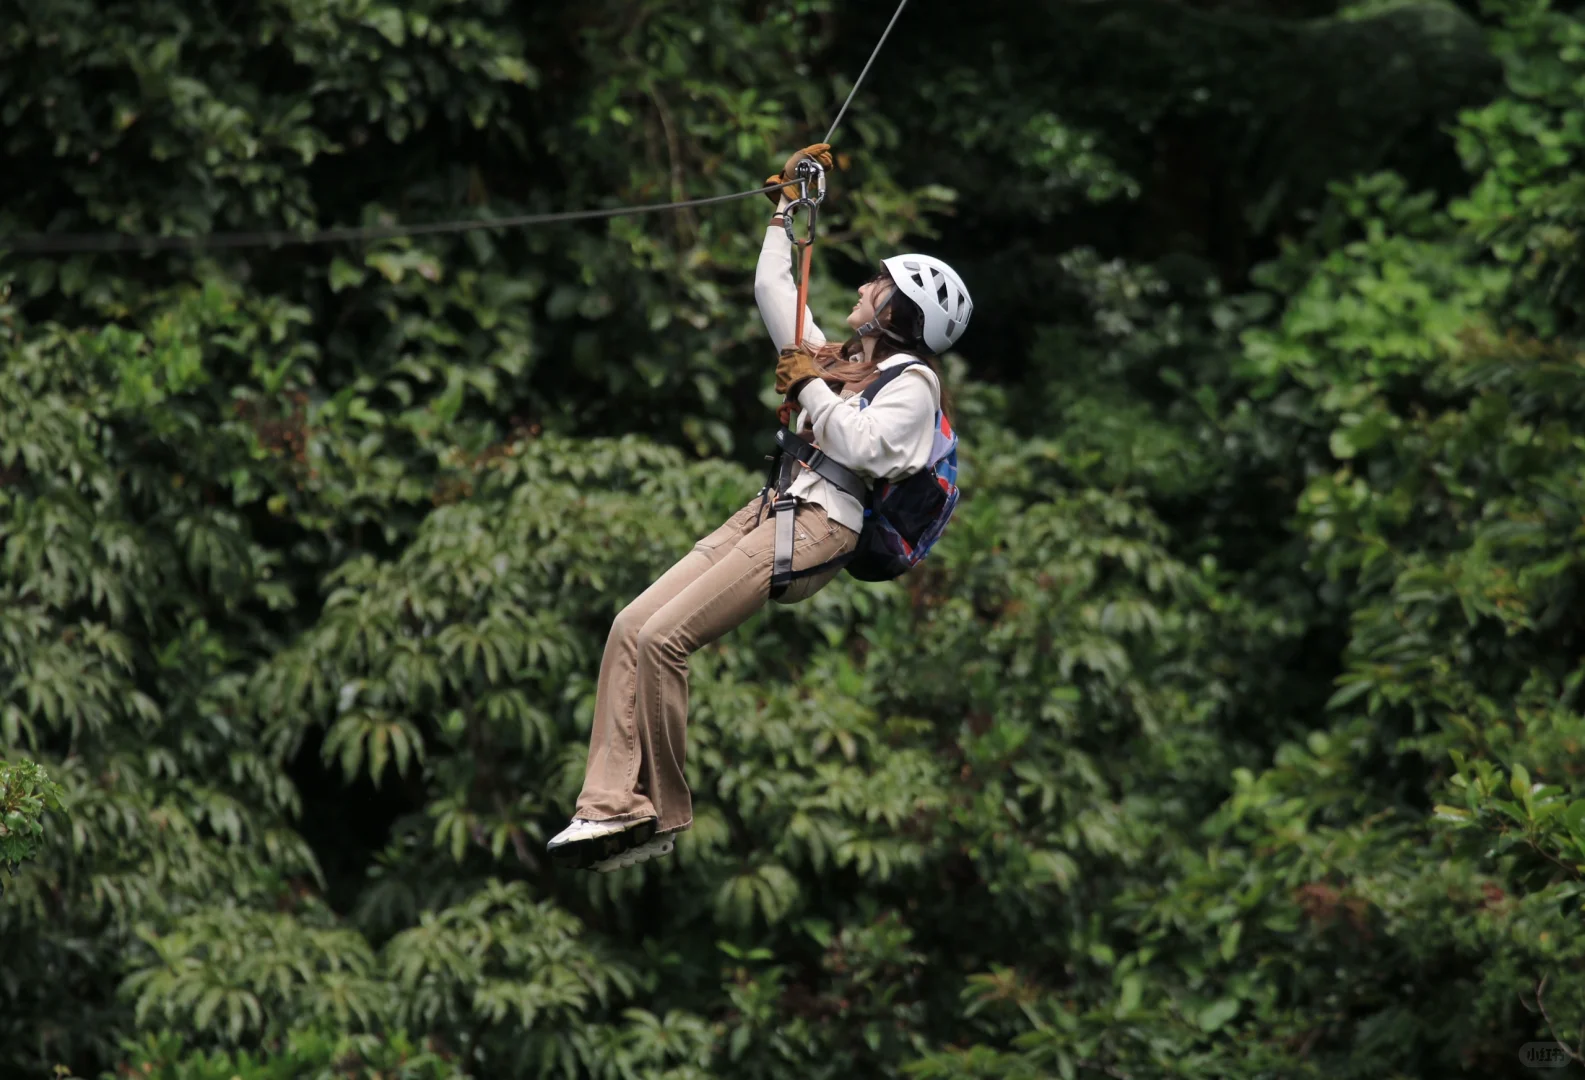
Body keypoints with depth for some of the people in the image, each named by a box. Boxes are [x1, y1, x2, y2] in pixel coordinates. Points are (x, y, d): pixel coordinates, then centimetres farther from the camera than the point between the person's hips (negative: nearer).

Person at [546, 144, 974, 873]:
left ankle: (661, 815, -16)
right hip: (769, 512, 9)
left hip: (819, 526, -9)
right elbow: (771, 288, 35)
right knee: (631, 628, -9)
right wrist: (788, 204, 37)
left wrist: (810, 389, -6)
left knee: (663, 638, -22)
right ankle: (614, 806, -16)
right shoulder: (838, 359, 25)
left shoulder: (912, 382, 1)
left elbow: (864, 446, -17)